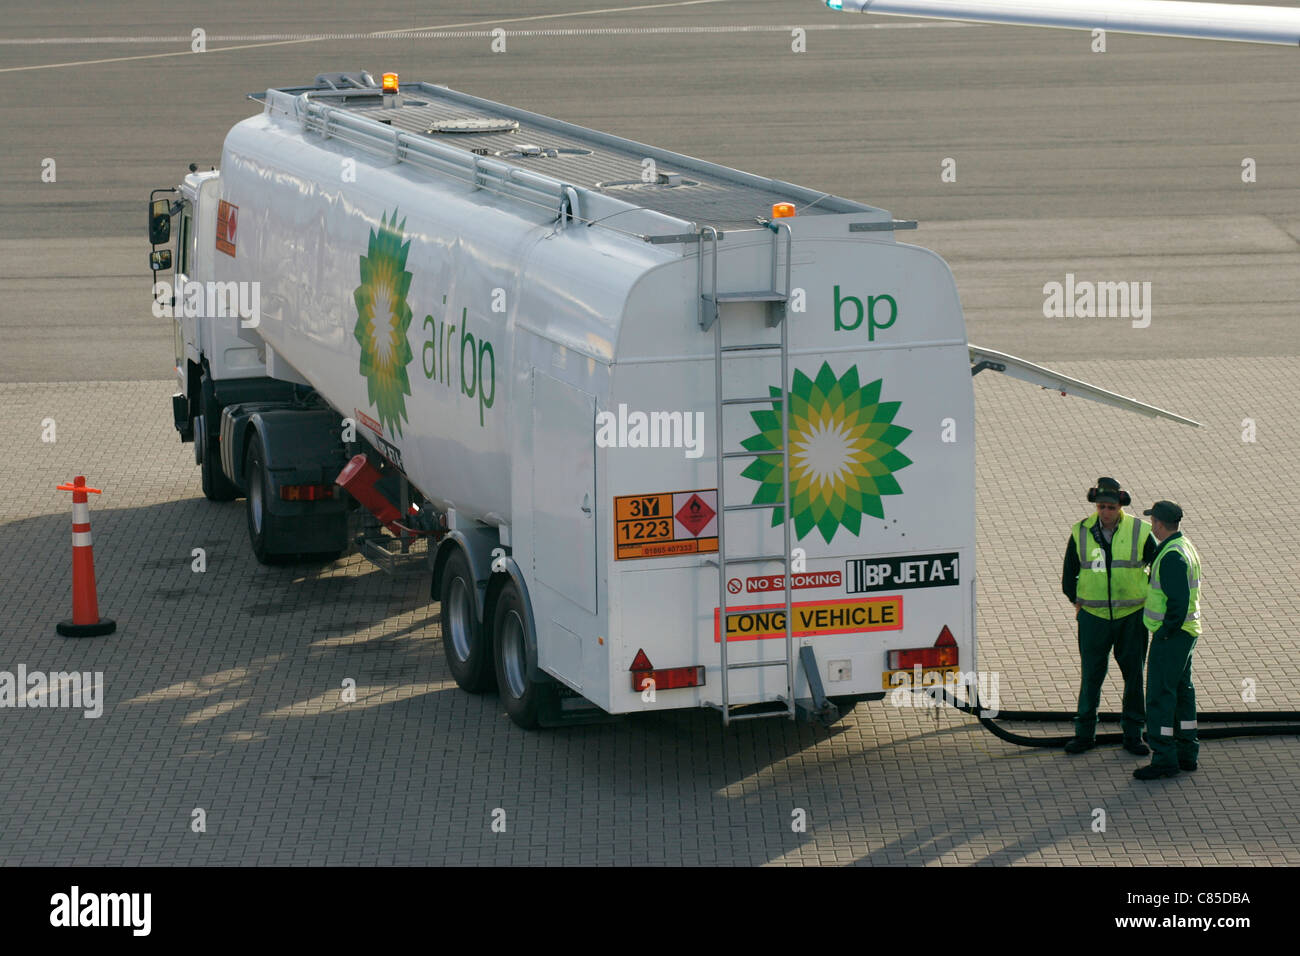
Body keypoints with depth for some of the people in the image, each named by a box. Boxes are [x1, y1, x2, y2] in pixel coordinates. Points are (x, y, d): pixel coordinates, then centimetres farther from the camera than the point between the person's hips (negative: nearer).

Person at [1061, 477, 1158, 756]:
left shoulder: (1140, 532, -6)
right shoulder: (1081, 532, -1)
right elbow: (1069, 574, 12)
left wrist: (1148, 602, 4)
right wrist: (1078, 603, 7)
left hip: (1132, 617, 0)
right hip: (1094, 617, 0)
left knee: (1134, 675, 6)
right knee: (1091, 675, 3)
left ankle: (1133, 734, 16)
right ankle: (1085, 733, 13)